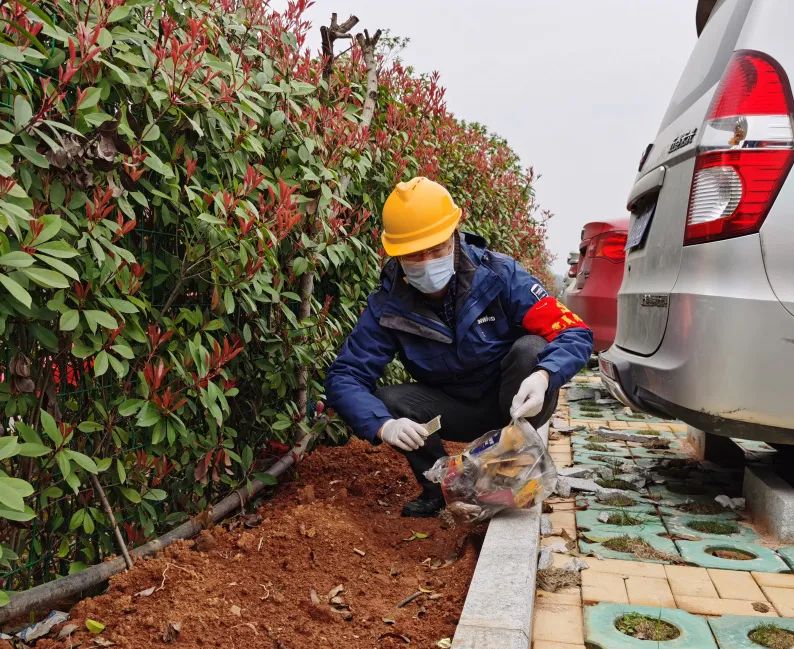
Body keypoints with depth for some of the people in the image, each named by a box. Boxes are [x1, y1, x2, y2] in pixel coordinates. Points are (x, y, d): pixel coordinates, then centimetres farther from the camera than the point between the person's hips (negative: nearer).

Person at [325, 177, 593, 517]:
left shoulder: (499, 274, -21)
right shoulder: (388, 306, -16)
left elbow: (574, 333, -24)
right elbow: (344, 377, -19)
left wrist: (543, 376, -46)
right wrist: (383, 424, -39)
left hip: (517, 407, -1)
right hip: (456, 411, 2)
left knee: (530, 349, -31)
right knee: (386, 399, -23)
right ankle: (440, 486, 2)